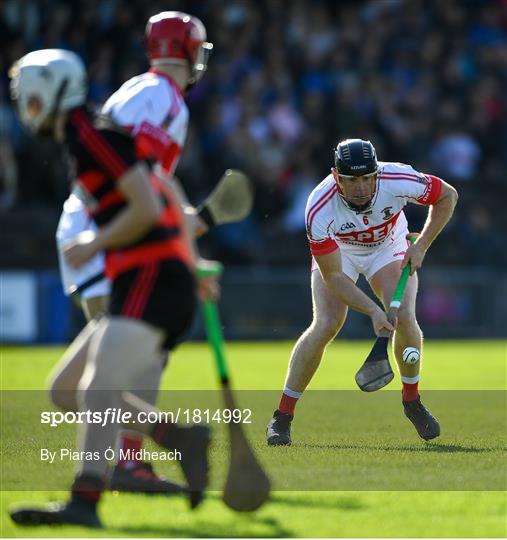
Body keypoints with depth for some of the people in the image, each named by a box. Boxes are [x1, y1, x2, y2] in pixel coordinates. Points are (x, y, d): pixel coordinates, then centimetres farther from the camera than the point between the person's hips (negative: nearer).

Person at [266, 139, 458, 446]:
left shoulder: (398, 181, -35)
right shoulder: (319, 210, -37)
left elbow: (448, 196, -14)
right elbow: (332, 277, -30)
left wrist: (421, 246, -19)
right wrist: (373, 311, -40)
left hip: (389, 245, 2)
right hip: (336, 251, -2)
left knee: (404, 317, -19)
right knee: (326, 325, -19)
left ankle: (412, 399, 7)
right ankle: (282, 417, -10)